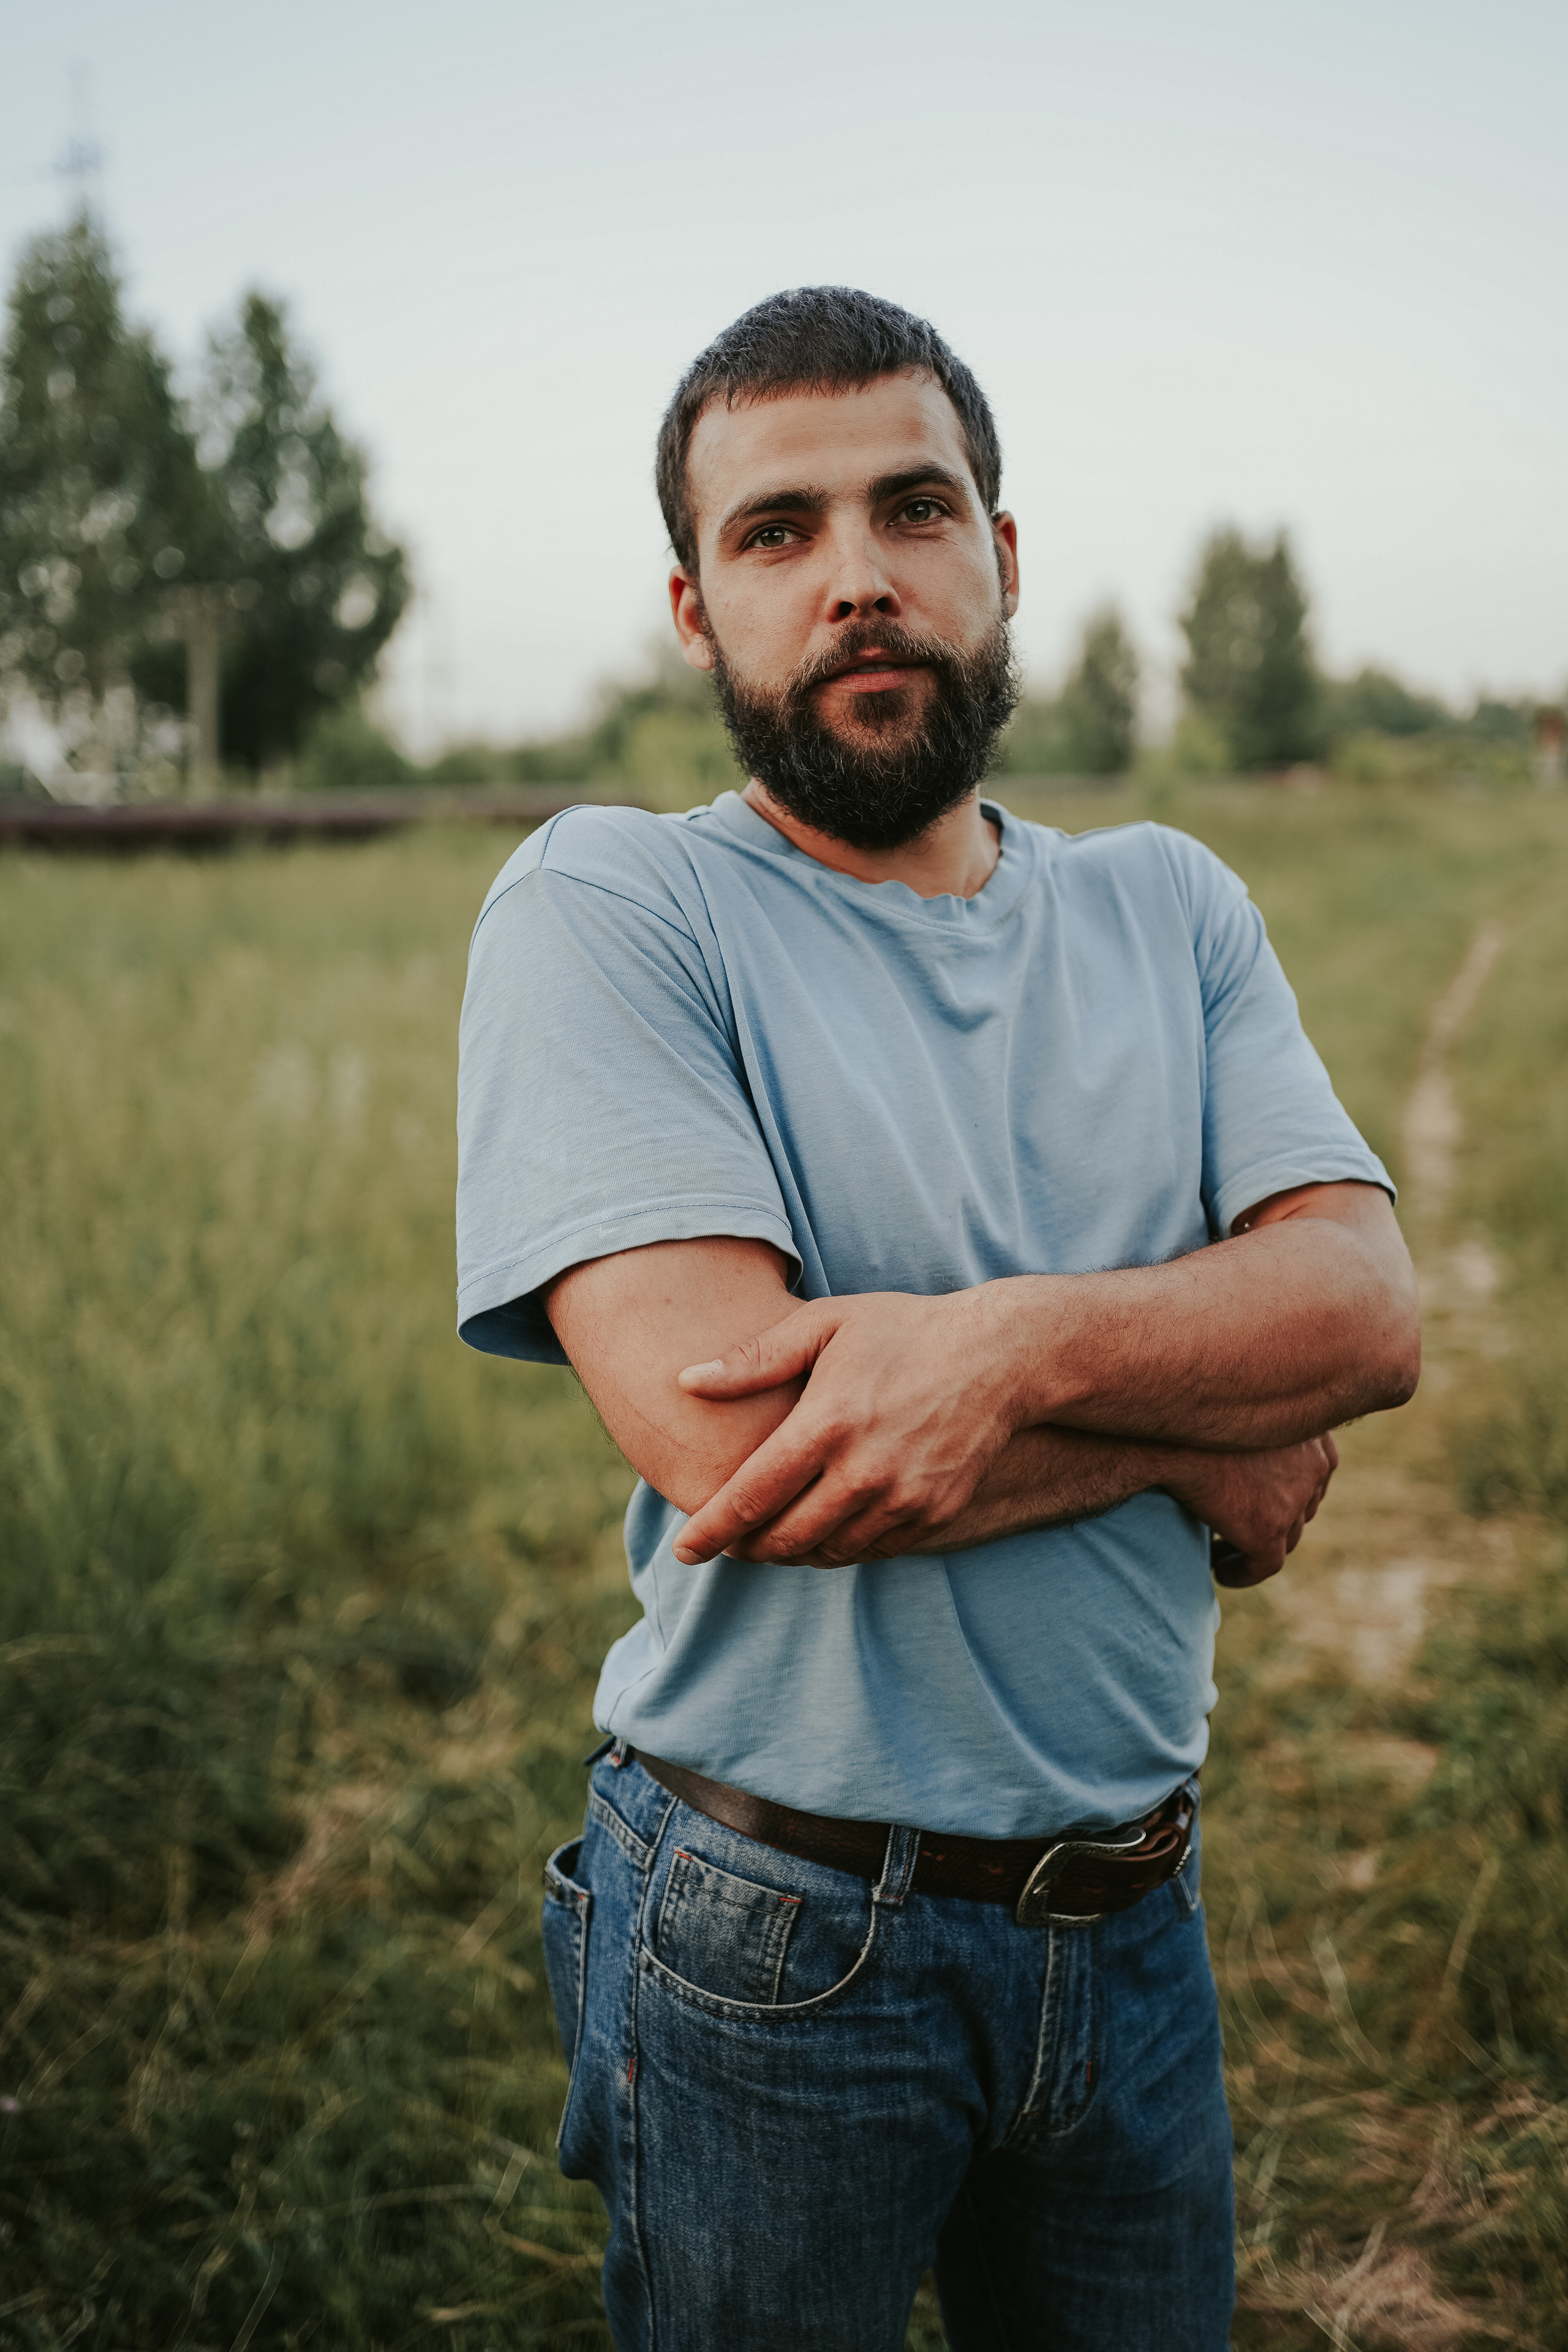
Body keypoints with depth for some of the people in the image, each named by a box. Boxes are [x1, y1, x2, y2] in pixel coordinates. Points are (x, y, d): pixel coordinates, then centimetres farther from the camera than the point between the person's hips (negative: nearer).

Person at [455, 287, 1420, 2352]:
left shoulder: (1170, 910, 5)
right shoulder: (604, 903, -12)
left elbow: (1368, 1305, -7)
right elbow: (728, 1432, -24)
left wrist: (1021, 1345, -26)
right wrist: (1206, 1436, -13)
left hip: (1131, 1922, 5)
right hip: (777, 1933, -4)